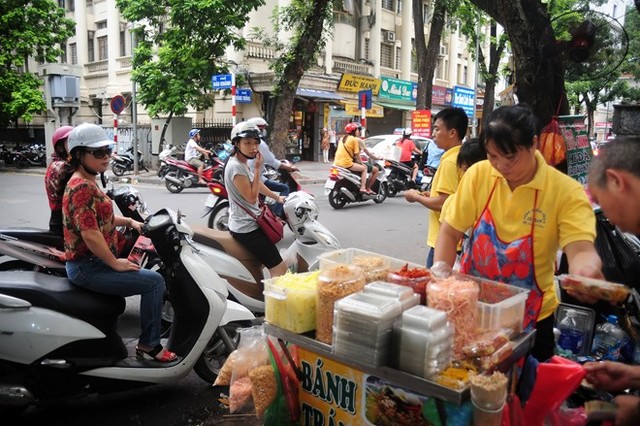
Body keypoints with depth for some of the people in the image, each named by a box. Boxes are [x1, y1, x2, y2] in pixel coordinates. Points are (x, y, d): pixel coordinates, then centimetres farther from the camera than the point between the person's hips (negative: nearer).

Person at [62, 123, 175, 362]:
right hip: (87, 268, -11)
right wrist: (115, 263, -18)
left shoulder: (86, 182, 12)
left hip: (89, 262, 11)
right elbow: (90, 234, -27)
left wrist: (129, 221, 13)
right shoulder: (82, 187, -22)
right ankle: (148, 345, 0)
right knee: (154, 281, -13)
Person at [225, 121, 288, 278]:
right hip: (247, 229, -11)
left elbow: (256, 184, 26)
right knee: (280, 269, -13)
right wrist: (257, 169, -19)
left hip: (250, 223, 11)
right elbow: (252, 197, -22)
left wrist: (277, 197, 35)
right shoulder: (236, 166, -21)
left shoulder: (243, 164, 10)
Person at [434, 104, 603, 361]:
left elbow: (581, 250, -23)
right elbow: (450, 234, -5)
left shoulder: (566, 192, -14)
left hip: (530, 315, -1)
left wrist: (587, 271, -46)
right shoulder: (478, 174, -9)